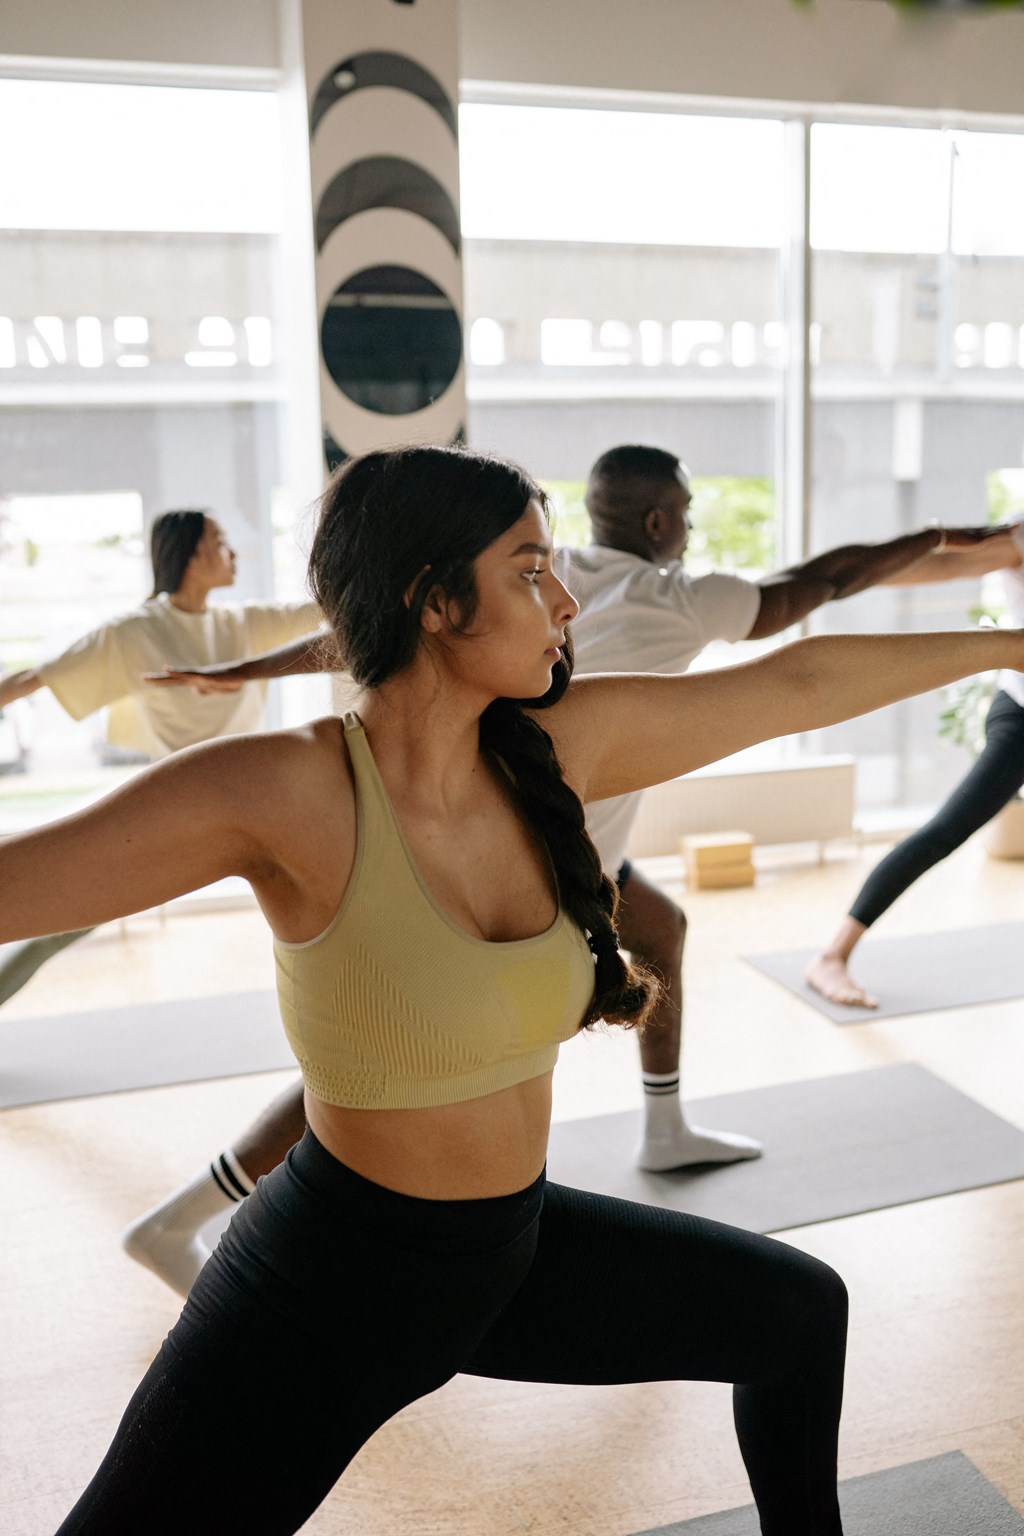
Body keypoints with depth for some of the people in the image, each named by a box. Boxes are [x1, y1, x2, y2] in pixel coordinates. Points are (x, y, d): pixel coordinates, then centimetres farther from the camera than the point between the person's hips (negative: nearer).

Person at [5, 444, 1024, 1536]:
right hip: (326, 1286, -6)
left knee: (801, 1313, 20)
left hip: (516, 1246, 7)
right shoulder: (285, 792, -26)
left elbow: (796, 686, 0)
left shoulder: (559, 747, -9)